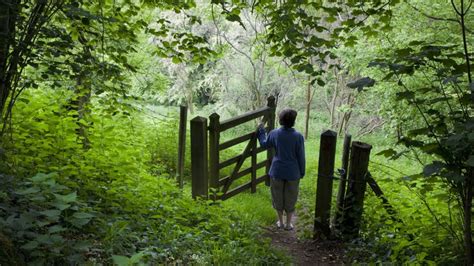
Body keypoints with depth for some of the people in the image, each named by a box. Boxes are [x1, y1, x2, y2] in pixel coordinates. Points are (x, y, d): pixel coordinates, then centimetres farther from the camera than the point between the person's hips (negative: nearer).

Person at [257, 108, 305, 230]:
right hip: (293, 173, -1)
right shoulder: (298, 136, -15)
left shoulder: (274, 133, -9)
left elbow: (264, 144, 10)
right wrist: (302, 172, 5)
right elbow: (301, 156, -9)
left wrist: (261, 131, 26)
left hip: (277, 171, 2)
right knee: (290, 198, 14)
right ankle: (288, 224, 26)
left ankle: (280, 222, 29)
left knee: (278, 196, 17)